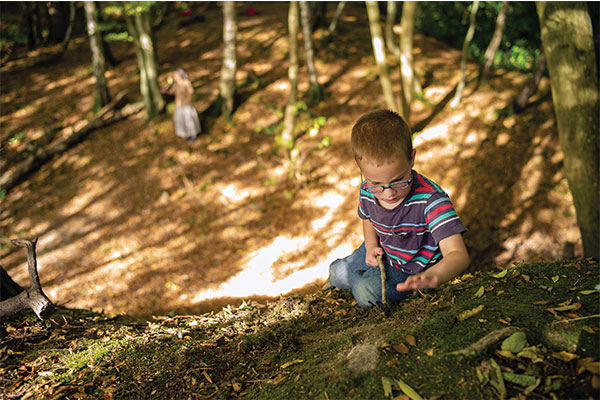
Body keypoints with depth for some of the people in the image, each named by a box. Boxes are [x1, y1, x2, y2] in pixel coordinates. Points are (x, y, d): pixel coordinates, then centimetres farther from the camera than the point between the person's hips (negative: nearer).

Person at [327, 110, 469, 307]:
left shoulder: (431, 200, -40)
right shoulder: (367, 190, -20)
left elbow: (458, 254, -49)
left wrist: (431, 276, -70)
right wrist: (371, 246, -12)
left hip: (413, 267, -5)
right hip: (383, 252, 6)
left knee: (366, 291, -22)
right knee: (337, 273, 16)